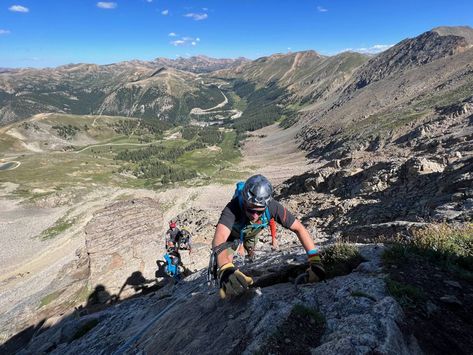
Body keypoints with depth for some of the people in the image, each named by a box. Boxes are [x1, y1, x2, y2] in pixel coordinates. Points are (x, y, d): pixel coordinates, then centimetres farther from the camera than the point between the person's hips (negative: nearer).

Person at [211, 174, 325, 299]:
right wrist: (225, 269, -81)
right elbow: (219, 238, -63)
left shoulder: (272, 207, -41)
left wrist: (314, 260, -45)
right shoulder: (233, 208, -49)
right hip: (233, 233, -2)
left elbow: (299, 229, -35)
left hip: (252, 233, 3)